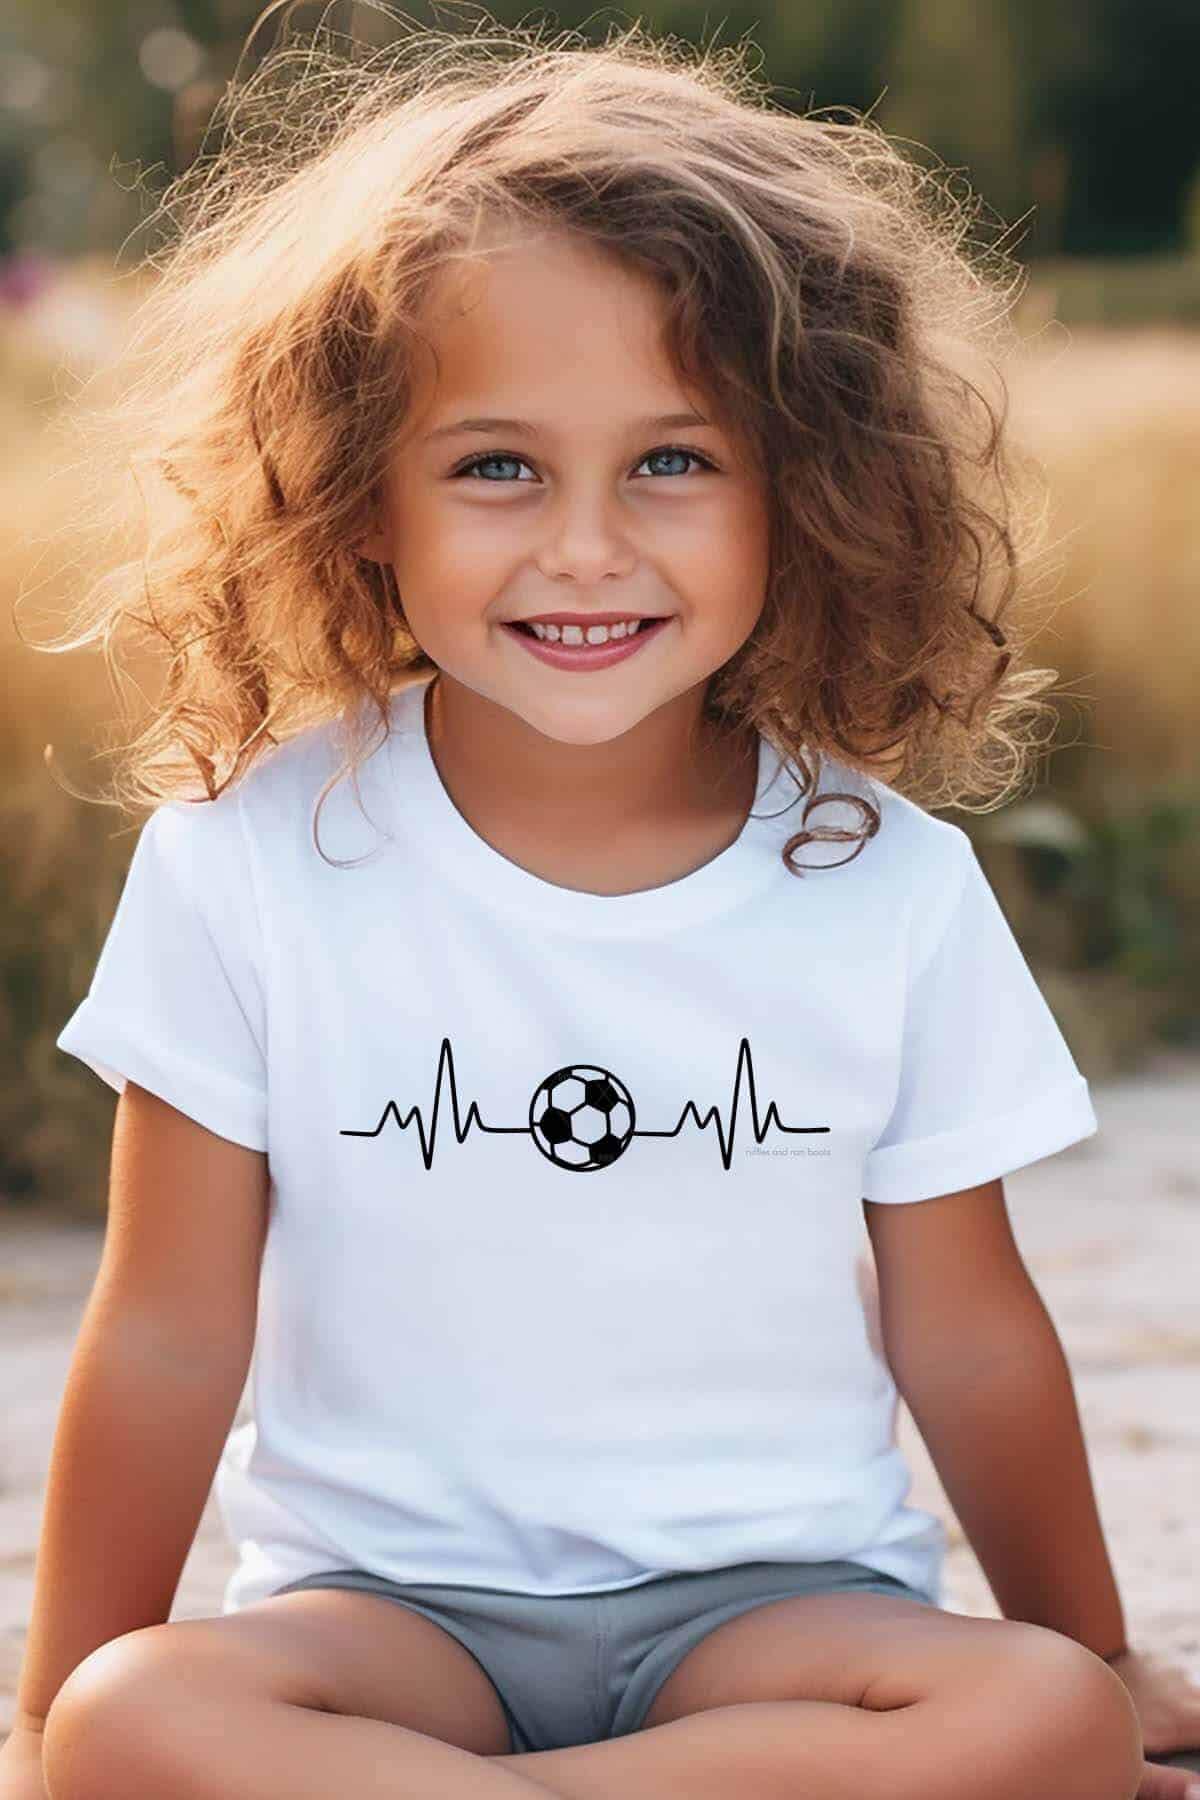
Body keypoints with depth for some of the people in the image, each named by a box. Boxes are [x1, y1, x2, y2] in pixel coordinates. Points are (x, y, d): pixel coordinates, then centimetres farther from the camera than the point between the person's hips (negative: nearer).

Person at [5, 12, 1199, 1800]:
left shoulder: (891, 883, -4)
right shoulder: (249, 863, -8)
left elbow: (969, 1334, 7)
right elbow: (169, 1337, -2)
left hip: (780, 1596, 1)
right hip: (391, 1597, -1)